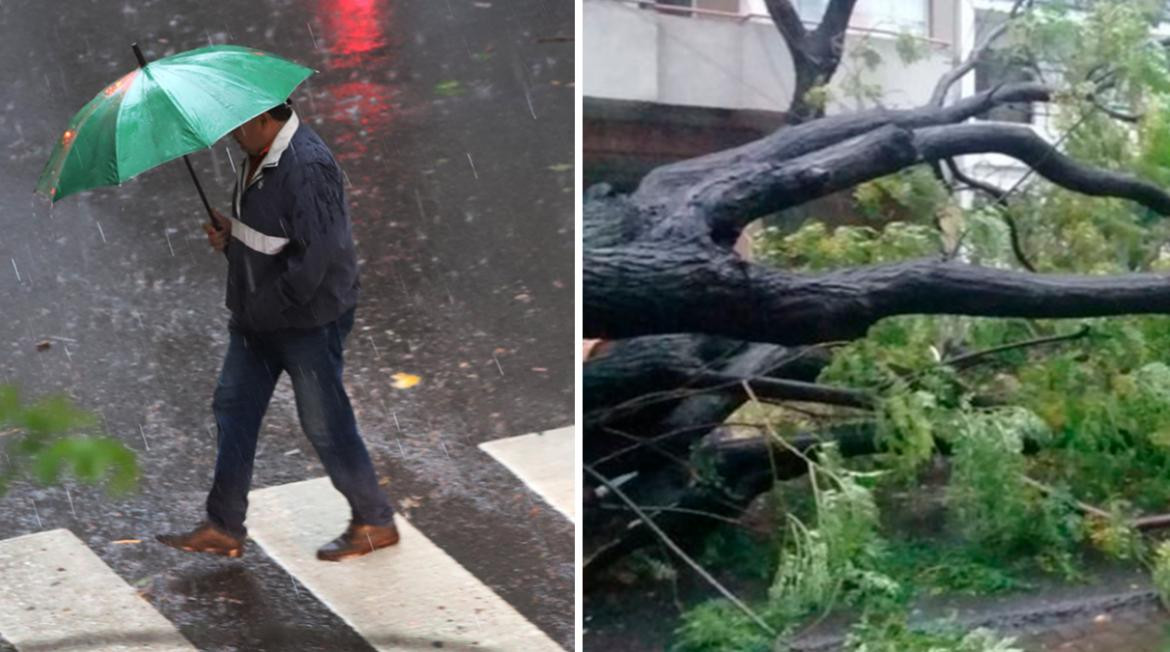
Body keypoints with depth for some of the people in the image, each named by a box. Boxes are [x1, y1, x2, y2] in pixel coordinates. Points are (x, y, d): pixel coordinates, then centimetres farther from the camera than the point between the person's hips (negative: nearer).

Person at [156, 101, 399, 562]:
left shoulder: (307, 168, -25)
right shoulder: (258, 156, 6)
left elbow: (314, 256, -28)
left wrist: (268, 303, -19)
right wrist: (232, 232, -1)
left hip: (308, 321, -10)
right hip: (257, 317, 10)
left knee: (325, 424, 2)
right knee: (233, 408, 13)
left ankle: (375, 523, 21)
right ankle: (224, 528, 23)